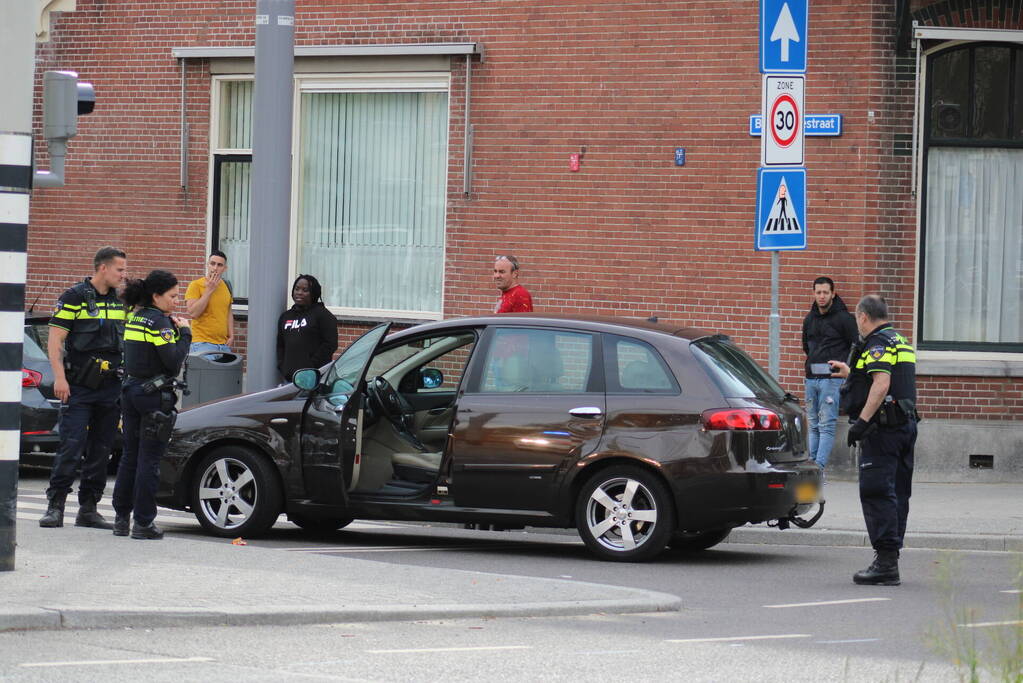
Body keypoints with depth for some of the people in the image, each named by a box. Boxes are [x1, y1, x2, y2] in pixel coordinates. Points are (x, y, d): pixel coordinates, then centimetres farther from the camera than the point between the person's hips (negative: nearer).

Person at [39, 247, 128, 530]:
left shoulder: (121, 302, 15)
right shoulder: (74, 297, -4)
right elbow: (54, 341, -7)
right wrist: (60, 377, -16)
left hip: (111, 387, 6)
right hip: (79, 387, -6)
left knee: (101, 450, 6)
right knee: (71, 446, -11)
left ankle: (88, 509, 13)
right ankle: (55, 507, -7)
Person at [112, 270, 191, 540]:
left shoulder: (134, 318, 12)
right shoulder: (158, 321, -13)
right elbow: (174, 360, -18)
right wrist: (184, 333, -5)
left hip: (131, 391, 8)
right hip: (155, 394, -8)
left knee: (130, 456, 13)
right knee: (149, 459, -3)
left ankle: (121, 517, 16)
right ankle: (143, 522, -1)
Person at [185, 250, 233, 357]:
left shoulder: (226, 286, 13)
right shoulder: (196, 285, -5)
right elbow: (192, 313, -16)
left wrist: (231, 335, 11)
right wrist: (209, 290, -14)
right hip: (203, 344, -6)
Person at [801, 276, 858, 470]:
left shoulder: (843, 318, -5)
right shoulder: (809, 319, 14)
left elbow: (857, 346, -1)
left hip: (831, 379, -7)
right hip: (811, 379, 7)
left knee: (826, 425, -11)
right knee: (813, 425, 8)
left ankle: (819, 467, -17)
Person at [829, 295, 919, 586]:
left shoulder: (877, 343, -10)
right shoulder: (901, 342, 21)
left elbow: (882, 385, -23)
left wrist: (862, 421, -26)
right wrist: (850, 373, 47)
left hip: (883, 427, -10)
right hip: (906, 425, 10)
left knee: (876, 493, -10)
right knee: (896, 493, 11)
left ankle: (886, 563, -15)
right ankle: (890, 560, 14)